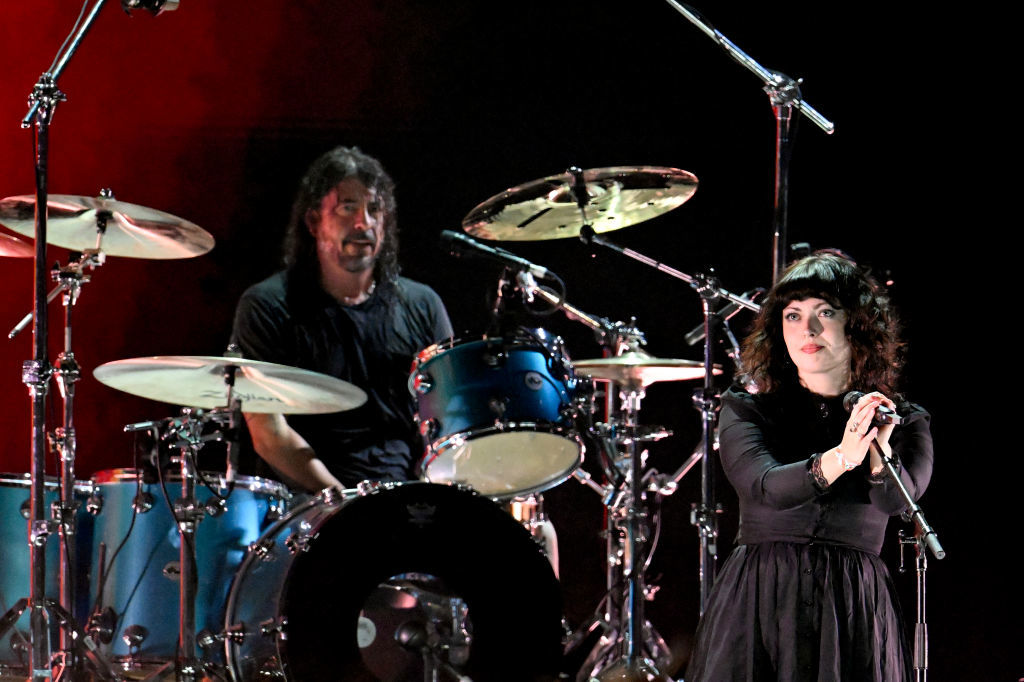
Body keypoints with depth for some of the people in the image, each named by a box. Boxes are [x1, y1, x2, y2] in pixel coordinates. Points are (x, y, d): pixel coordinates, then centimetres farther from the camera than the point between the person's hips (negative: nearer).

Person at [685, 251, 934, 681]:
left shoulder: (903, 421, 7)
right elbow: (764, 486, -14)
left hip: (853, 613, 0)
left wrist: (879, 454, -34)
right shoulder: (747, 409, 6)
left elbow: (897, 499, -12)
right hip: (757, 608, 0)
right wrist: (839, 459, -32)